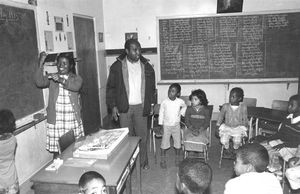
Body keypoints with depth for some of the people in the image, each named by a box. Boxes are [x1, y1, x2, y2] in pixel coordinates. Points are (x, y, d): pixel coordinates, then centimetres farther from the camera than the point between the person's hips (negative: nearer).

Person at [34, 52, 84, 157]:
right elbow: (39, 82, -11)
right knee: (56, 148, -1)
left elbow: (76, 86, -17)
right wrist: (41, 64, -20)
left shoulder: (76, 78, 6)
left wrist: (61, 80, -32)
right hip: (56, 119, 0)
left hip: (73, 119, 0)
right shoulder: (51, 77, 9)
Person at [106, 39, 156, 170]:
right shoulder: (117, 66, -4)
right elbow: (110, 87, 0)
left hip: (141, 107, 2)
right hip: (124, 107, -1)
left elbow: (151, 87, 12)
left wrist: (151, 103, 7)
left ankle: (143, 161, 23)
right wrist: (113, 106, -6)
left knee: (142, 135, 7)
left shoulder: (146, 66, 3)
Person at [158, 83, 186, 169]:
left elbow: (184, 107, 14)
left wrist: (181, 113, -1)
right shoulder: (164, 102, -14)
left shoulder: (180, 101, -11)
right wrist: (160, 125, 0)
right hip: (166, 125, -1)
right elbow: (161, 113, -1)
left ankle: (177, 159, 29)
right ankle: (162, 160, 16)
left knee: (178, 143, 11)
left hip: (176, 125, 2)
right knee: (164, 143, 2)